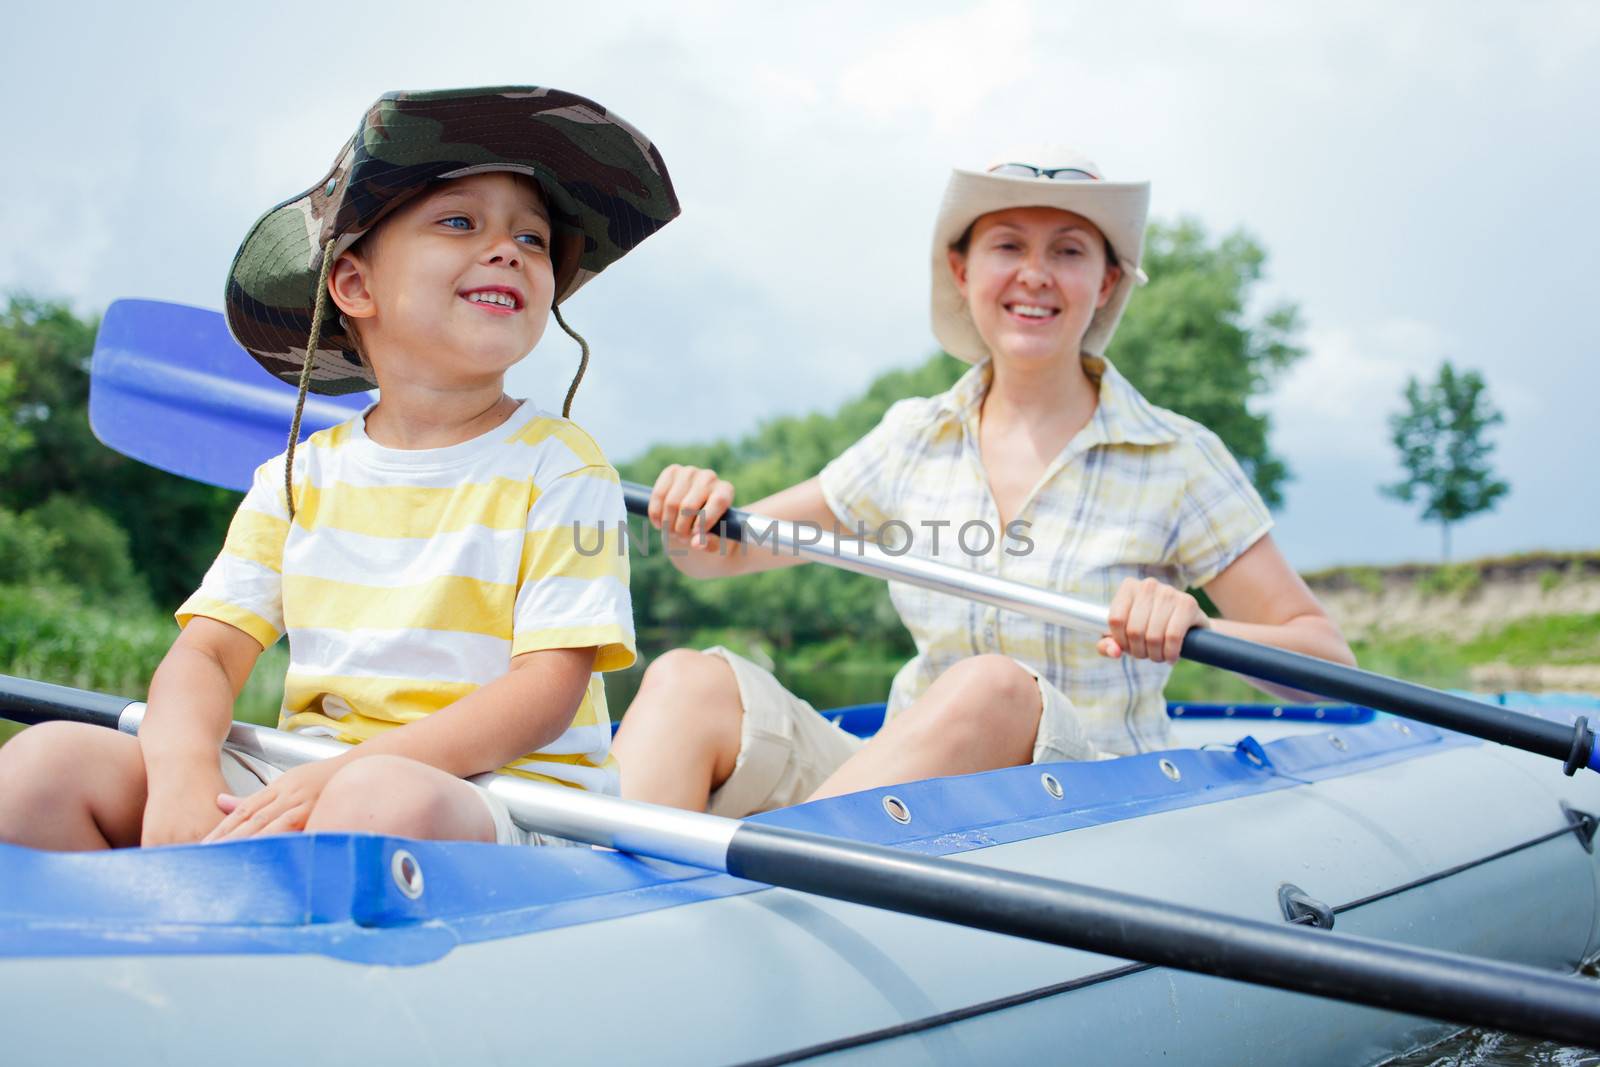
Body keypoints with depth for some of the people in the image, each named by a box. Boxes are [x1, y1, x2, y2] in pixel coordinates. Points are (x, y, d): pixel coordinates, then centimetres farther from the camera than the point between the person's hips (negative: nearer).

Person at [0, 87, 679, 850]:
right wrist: (184, 776, -19)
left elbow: (546, 694, -10)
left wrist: (342, 774, -21)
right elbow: (205, 652, 6)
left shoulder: (557, 467, -2)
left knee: (384, 801, -40)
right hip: (292, 788, 4)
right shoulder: (297, 480, 11)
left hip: (500, 799, -4)